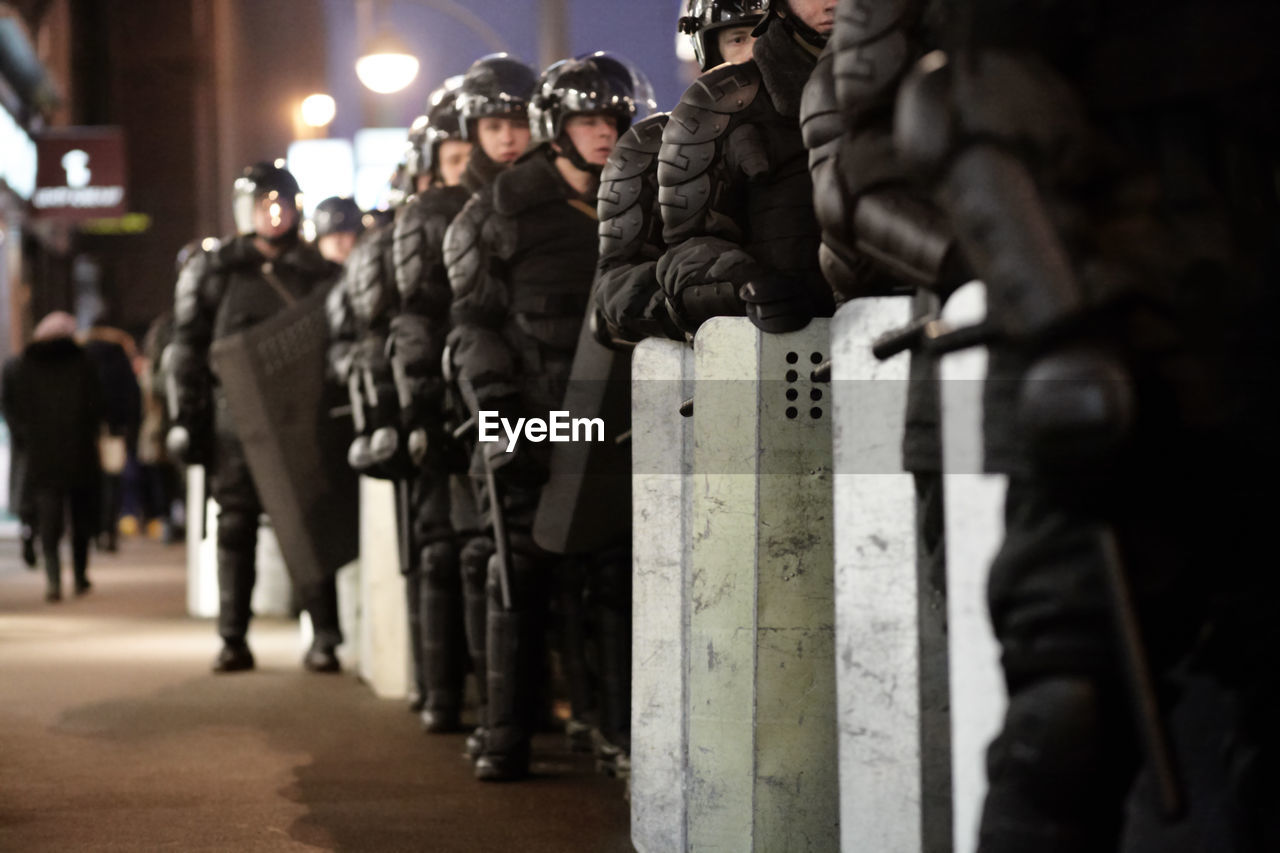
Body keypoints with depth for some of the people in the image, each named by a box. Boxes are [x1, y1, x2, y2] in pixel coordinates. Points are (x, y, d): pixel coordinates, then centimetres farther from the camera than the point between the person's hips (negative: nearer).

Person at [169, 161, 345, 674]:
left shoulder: (317, 273, 11)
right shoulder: (214, 271, 9)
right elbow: (188, 348, 6)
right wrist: (188, 416, -2)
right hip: (237, 417, 0)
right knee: (236, 526, 2)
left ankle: (324, 638, -1)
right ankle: (233, 641, 6)